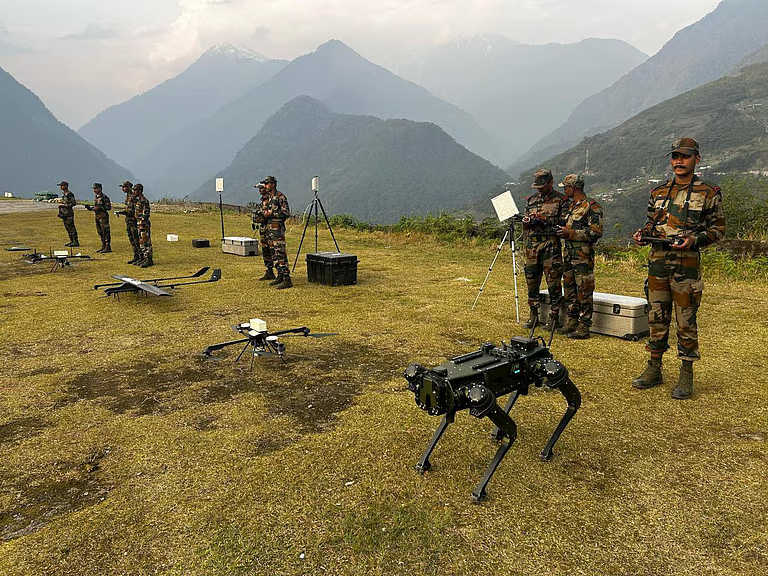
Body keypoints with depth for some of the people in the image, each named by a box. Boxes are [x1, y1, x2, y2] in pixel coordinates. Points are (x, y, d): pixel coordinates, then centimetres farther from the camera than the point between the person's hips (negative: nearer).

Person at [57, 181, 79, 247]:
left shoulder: (69, 194, -14)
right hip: (64, 214, 10)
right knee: (67, 228, 12)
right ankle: (71, 241, 18)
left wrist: (64, 205, -19)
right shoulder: (63, 194, 15)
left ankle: (76, 242, -4)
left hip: (69, 214, -10)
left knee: (72, 228, -7)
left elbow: (74, 203, -19)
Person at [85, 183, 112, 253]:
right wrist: (90, 208, 6)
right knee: (100, 232, 12)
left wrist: (100, 208, -22)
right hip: (97, 216, 9)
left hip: (103, 216, -9)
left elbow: (109, 207, -14)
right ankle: (103, 246, 19)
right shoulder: (95, 197, 15)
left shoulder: (104, 197, -11)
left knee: (105, 232, -7)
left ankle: (108, 247, -4)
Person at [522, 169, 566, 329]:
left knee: (553, 283, -4)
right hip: (532, 245, 5)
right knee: (532, 282, 9)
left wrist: (545, 221, -16)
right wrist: (526, 221, 0)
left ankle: (554, 317, 4)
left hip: (551, 245, -5)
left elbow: (564, 223, -5)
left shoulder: (560, 200, 1)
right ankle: (533, 315, 19)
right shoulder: (530, 200, 16)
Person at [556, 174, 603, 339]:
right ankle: (571, 321, 22)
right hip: (568, 255, 8)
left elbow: (596, 231, -16)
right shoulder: (569, 206, 17)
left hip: (583, 257, -8)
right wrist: (560, 231, 10)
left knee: (584, 292, -4)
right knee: (569, 289, 12)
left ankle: (584, 327, 1)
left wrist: (571, 233, -18)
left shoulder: (591, 206, -9)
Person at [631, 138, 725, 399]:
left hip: (687, 264, -4)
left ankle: (686, 376, 12)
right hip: (657, 262, 4)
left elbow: (718, 229, 1)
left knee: (686, 321, 1)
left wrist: (693, 239, -17)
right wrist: (642, 234, -1)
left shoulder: (709, 194, 0)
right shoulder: (658, 192, 12)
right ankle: (654, 370, 20)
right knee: (657, 318, 10)